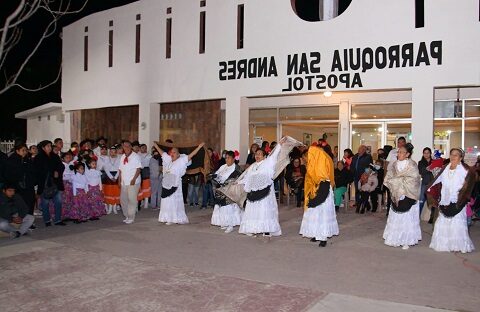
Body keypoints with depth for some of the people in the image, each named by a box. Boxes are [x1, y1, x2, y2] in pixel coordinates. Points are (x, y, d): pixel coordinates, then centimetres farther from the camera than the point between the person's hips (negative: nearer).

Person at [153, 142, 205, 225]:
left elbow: (191, 155, -10)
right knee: (167, 202, 7)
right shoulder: (168, 159, 13)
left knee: (175, 202, -4)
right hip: (166, 184, 6)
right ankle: (169, 219, 16)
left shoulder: (182, 160, -3)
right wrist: (156, 145, 33)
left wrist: (199, 146, -17)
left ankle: (179, 219, 5)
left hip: (175, 185, -6)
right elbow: (161, 152, 25)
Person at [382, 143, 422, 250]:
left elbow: (411, 181, -14)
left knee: (407, 218, -1)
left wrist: (395, 181, -10)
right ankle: (395, 238, 17)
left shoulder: (412, 165, -8)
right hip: (396, 196, 5)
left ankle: (406, 241, 7)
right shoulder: (395, 164, 7)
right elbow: (388, 178, 6)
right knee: (395, 218, 7)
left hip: (408, 196, -5)